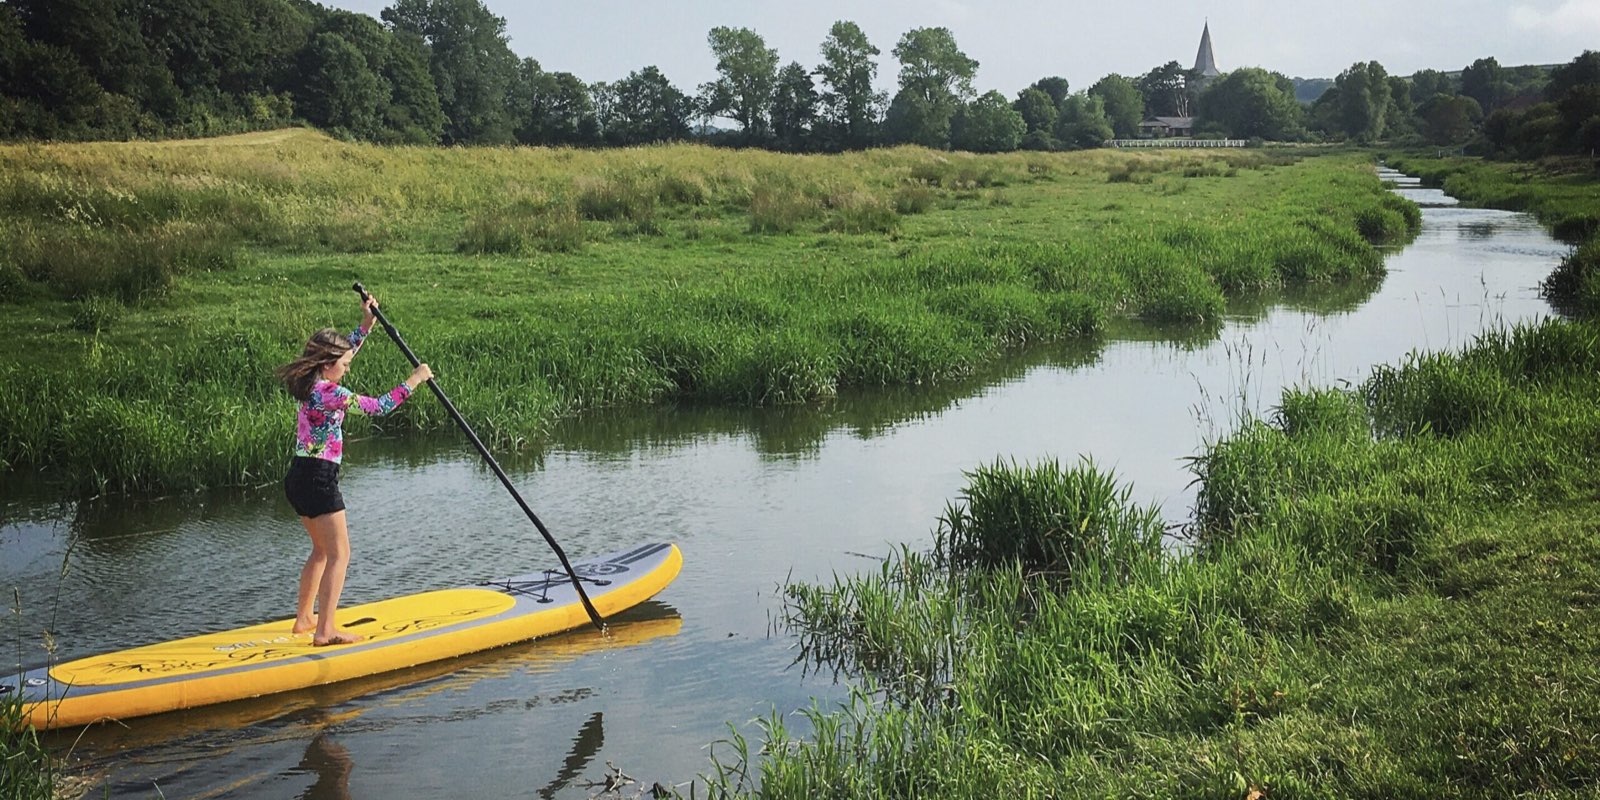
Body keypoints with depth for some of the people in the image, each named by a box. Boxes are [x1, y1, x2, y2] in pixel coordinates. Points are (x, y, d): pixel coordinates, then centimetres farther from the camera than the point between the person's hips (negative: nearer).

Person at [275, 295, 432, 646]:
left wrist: (367, 324, 23)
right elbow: (378, 406, -15)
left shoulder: (313, 382, 9)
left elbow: (343, 350, 25)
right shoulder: (329, 393, -18)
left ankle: (303, 618, 29)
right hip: (318, 479, -10)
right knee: (339, 554, -5)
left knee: (323, 550, 22)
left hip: (300, 478, 10)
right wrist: (414, 381, -7)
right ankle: (325, 630, -8)